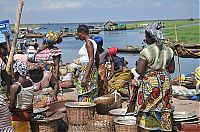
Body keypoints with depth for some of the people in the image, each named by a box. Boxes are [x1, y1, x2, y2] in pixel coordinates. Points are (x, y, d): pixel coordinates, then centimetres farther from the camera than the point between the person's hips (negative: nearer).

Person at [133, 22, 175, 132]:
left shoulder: (146, 51, -15)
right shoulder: (168, 50, 3)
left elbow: (140, 71, -18)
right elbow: (171, 69, 8)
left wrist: (138, 64, 2)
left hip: (150, 83, -6)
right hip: (165, 82, 6)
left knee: (146, 114, 4)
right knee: (164, 110, 12)